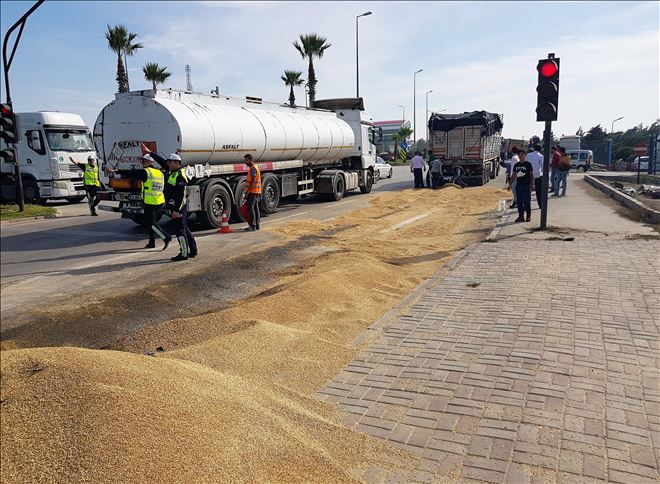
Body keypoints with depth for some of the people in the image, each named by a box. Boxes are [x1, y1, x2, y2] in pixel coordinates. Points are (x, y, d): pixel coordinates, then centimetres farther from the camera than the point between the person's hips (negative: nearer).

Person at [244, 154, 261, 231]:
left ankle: (253, 226, -8)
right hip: (257, 192, 10)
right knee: (256, 208, 12)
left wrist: (248, 190, -20)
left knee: (251, 208, -8)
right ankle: (257, 225, 18)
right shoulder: (255, 167, 17)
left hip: (253, 192, -10)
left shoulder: (252, 168, -15)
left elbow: (253, 181, -21)